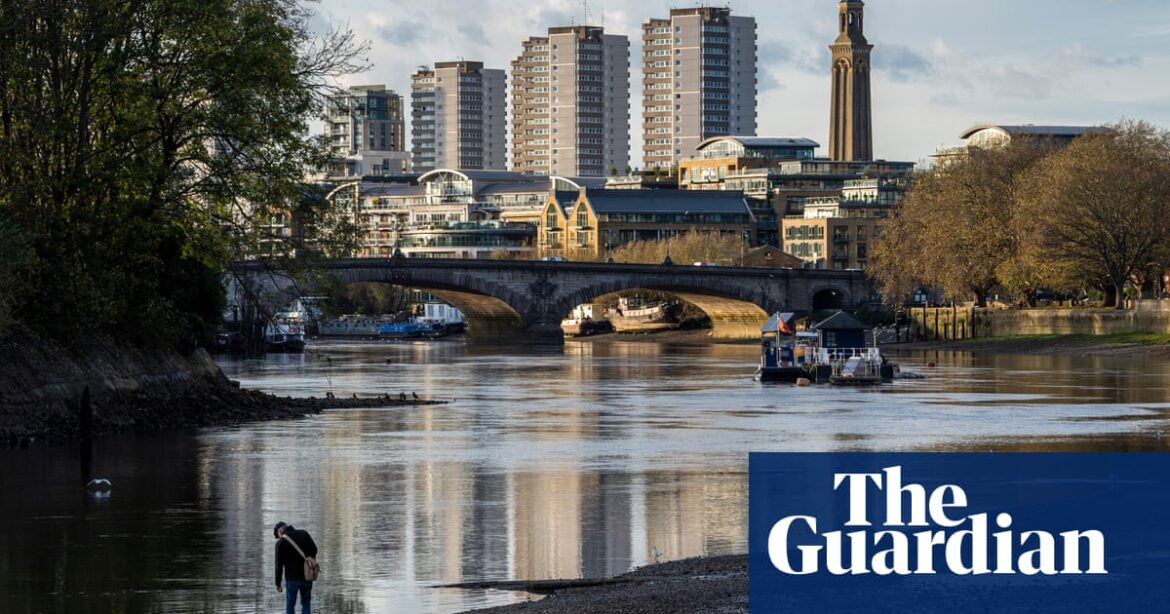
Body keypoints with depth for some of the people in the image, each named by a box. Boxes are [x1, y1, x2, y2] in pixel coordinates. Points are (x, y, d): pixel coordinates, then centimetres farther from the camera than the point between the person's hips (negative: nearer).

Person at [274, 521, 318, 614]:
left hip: (292, 578, -3)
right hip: (307, 577, 3)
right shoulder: (304, 533, 2)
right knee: (306, 603, 15)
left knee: (290, 606, 9)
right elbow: (314, 550, 5)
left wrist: (278, 584, 0)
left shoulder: (281, 542, -8)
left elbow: (279, 565, -8)